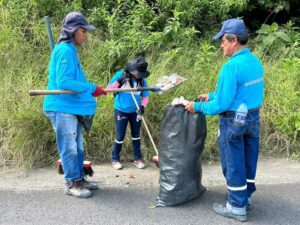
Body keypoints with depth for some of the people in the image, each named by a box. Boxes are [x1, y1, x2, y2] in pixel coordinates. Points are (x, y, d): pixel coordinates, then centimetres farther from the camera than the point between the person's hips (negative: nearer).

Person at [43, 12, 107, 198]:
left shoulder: (70, 50, 14)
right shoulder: (65, 50, -15)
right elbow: (63, 82, -23)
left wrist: (89, 90, 14)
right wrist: (92, 88, -19)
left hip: (73, 107, 10)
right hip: (63, 108, -10)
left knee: (78, 147, 15)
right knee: (70, 147, 0)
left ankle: (79, 179, 26)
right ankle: (72, 184, 11)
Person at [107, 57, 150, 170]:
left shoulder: (142, 80, -4)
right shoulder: (120, 74, -11)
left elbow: (145, 96, 0)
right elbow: (108, 89, -10)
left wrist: (143, 106, -19)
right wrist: (120, 81, -24)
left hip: (135, 111, 3)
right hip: (121, 111, -3)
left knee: (136, 135, 11)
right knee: (120, 136, 0)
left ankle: (138, 158, 23)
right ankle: (115, 159, 17)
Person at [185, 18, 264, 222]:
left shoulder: (231, 66, -24)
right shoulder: (256, 62, 4)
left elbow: (222, 104, -23)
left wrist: (198, 107, -9)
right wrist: (212, 96, 16)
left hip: (233, 121, -8)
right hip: (253, 118, 8)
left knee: (233, 164, 6)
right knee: (248, 160, 20)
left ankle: (237, 207, 19)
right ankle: (246, 195, 38)